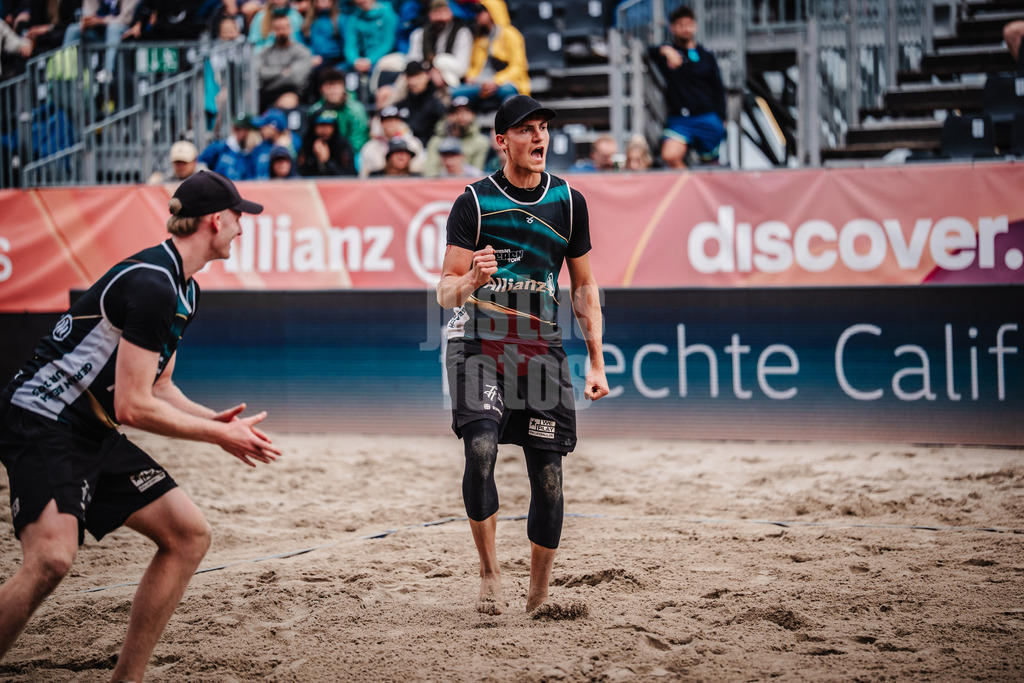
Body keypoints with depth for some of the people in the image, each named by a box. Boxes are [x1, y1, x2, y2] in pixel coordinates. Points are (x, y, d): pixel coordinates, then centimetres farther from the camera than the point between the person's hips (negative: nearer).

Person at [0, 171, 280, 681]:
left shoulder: (184, 289, 14)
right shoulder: (151, 285, -19)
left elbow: (157, 388, 21)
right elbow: (133, 406, -22)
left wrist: (213, 419, 3)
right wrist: (220, 436, -12)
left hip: (95, 436, 10)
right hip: (42, 424, -10)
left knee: (189, 534, 4)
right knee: (53, 558, -29)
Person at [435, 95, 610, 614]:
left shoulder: (568, 202, 8)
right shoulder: (473, 202, -2)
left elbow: (583, 287, 14)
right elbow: (445, 292, -3)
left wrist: (597, 363, 7)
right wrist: (471, 280, -26)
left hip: (542, 348, 3)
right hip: (478, 343, -2)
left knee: (548, 476, 0)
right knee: (480, 450, -24)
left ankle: (538, 600, 15)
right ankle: (489, 574, -7)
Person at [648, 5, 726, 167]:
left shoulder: (706, 57, 11)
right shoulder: (666, 53, 6)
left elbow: (718, 89, 14)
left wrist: (721, 119, 7)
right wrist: (665, 51, -17)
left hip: (708, 119, 2)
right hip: (678, 120, -2)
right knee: (670, 156, -25)